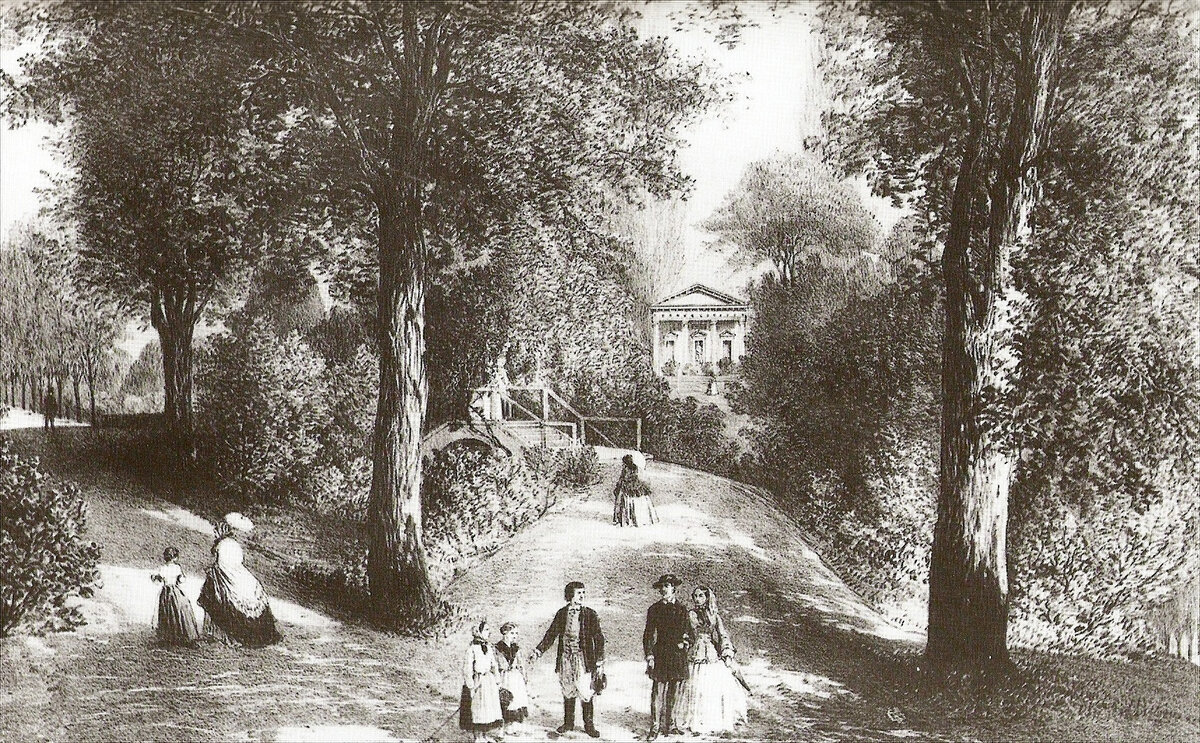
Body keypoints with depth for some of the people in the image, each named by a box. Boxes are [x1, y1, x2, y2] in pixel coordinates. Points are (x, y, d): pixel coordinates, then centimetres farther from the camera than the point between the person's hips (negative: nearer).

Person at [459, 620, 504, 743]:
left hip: (489, 680, 7)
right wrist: (471, 686, -16)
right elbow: (467, 669, -13)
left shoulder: (488, 646, 8)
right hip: (477, 681, -7)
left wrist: (497, 681, 13)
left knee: (490, 709, 10)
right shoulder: (472, 648, -12)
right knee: (477, 710, 1)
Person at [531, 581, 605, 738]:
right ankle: (568, 723, 25)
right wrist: (539, 650, -1)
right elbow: (551, 634, 9)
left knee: (586, 694, -3)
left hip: (583, 659, -2)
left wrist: (600, 662, -5)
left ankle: (589, 725, 11)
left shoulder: (590, 614, -2)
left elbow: (599, 639, -1)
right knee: (568, 693, 11)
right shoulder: (561, 613, 5)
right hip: (565, 659, 2)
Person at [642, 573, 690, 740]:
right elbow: (649, 634, 1)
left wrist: (683, 644, -2)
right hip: (660, 654, -3)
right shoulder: (654, 609, 4)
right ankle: (655, 727, -3)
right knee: (658, 692, -6)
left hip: (678, 656, 3)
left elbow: (685, 633, 17)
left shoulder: (681, 609, 12)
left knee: (674, 692, 5)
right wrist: (649, 654, -8)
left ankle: (670, 725, 14)